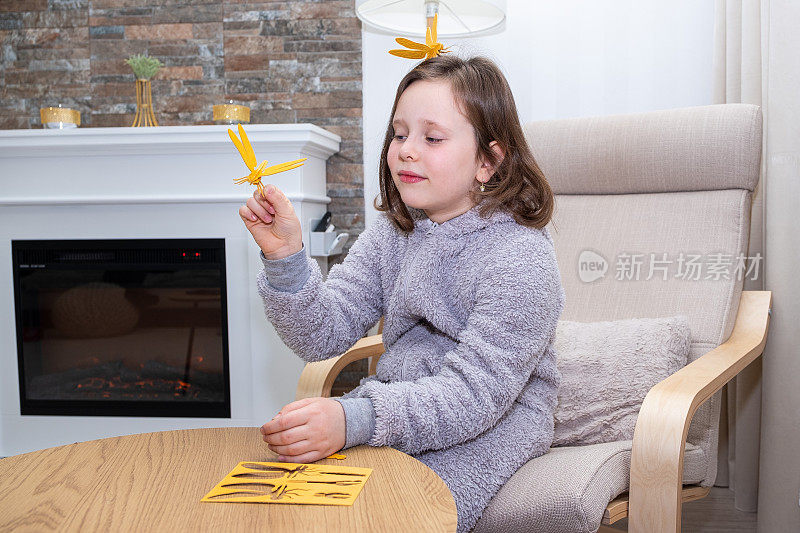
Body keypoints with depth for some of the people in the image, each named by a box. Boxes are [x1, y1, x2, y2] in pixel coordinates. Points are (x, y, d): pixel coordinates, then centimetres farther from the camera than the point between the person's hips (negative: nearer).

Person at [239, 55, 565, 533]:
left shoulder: (520, 257, -19)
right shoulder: (392, 232, 2)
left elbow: (474, 394, -27)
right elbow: (324, 335, -5)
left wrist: (354, 419, -41)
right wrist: (286, 256, -22)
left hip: (488, 427, -5)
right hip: (396, 406, 6)